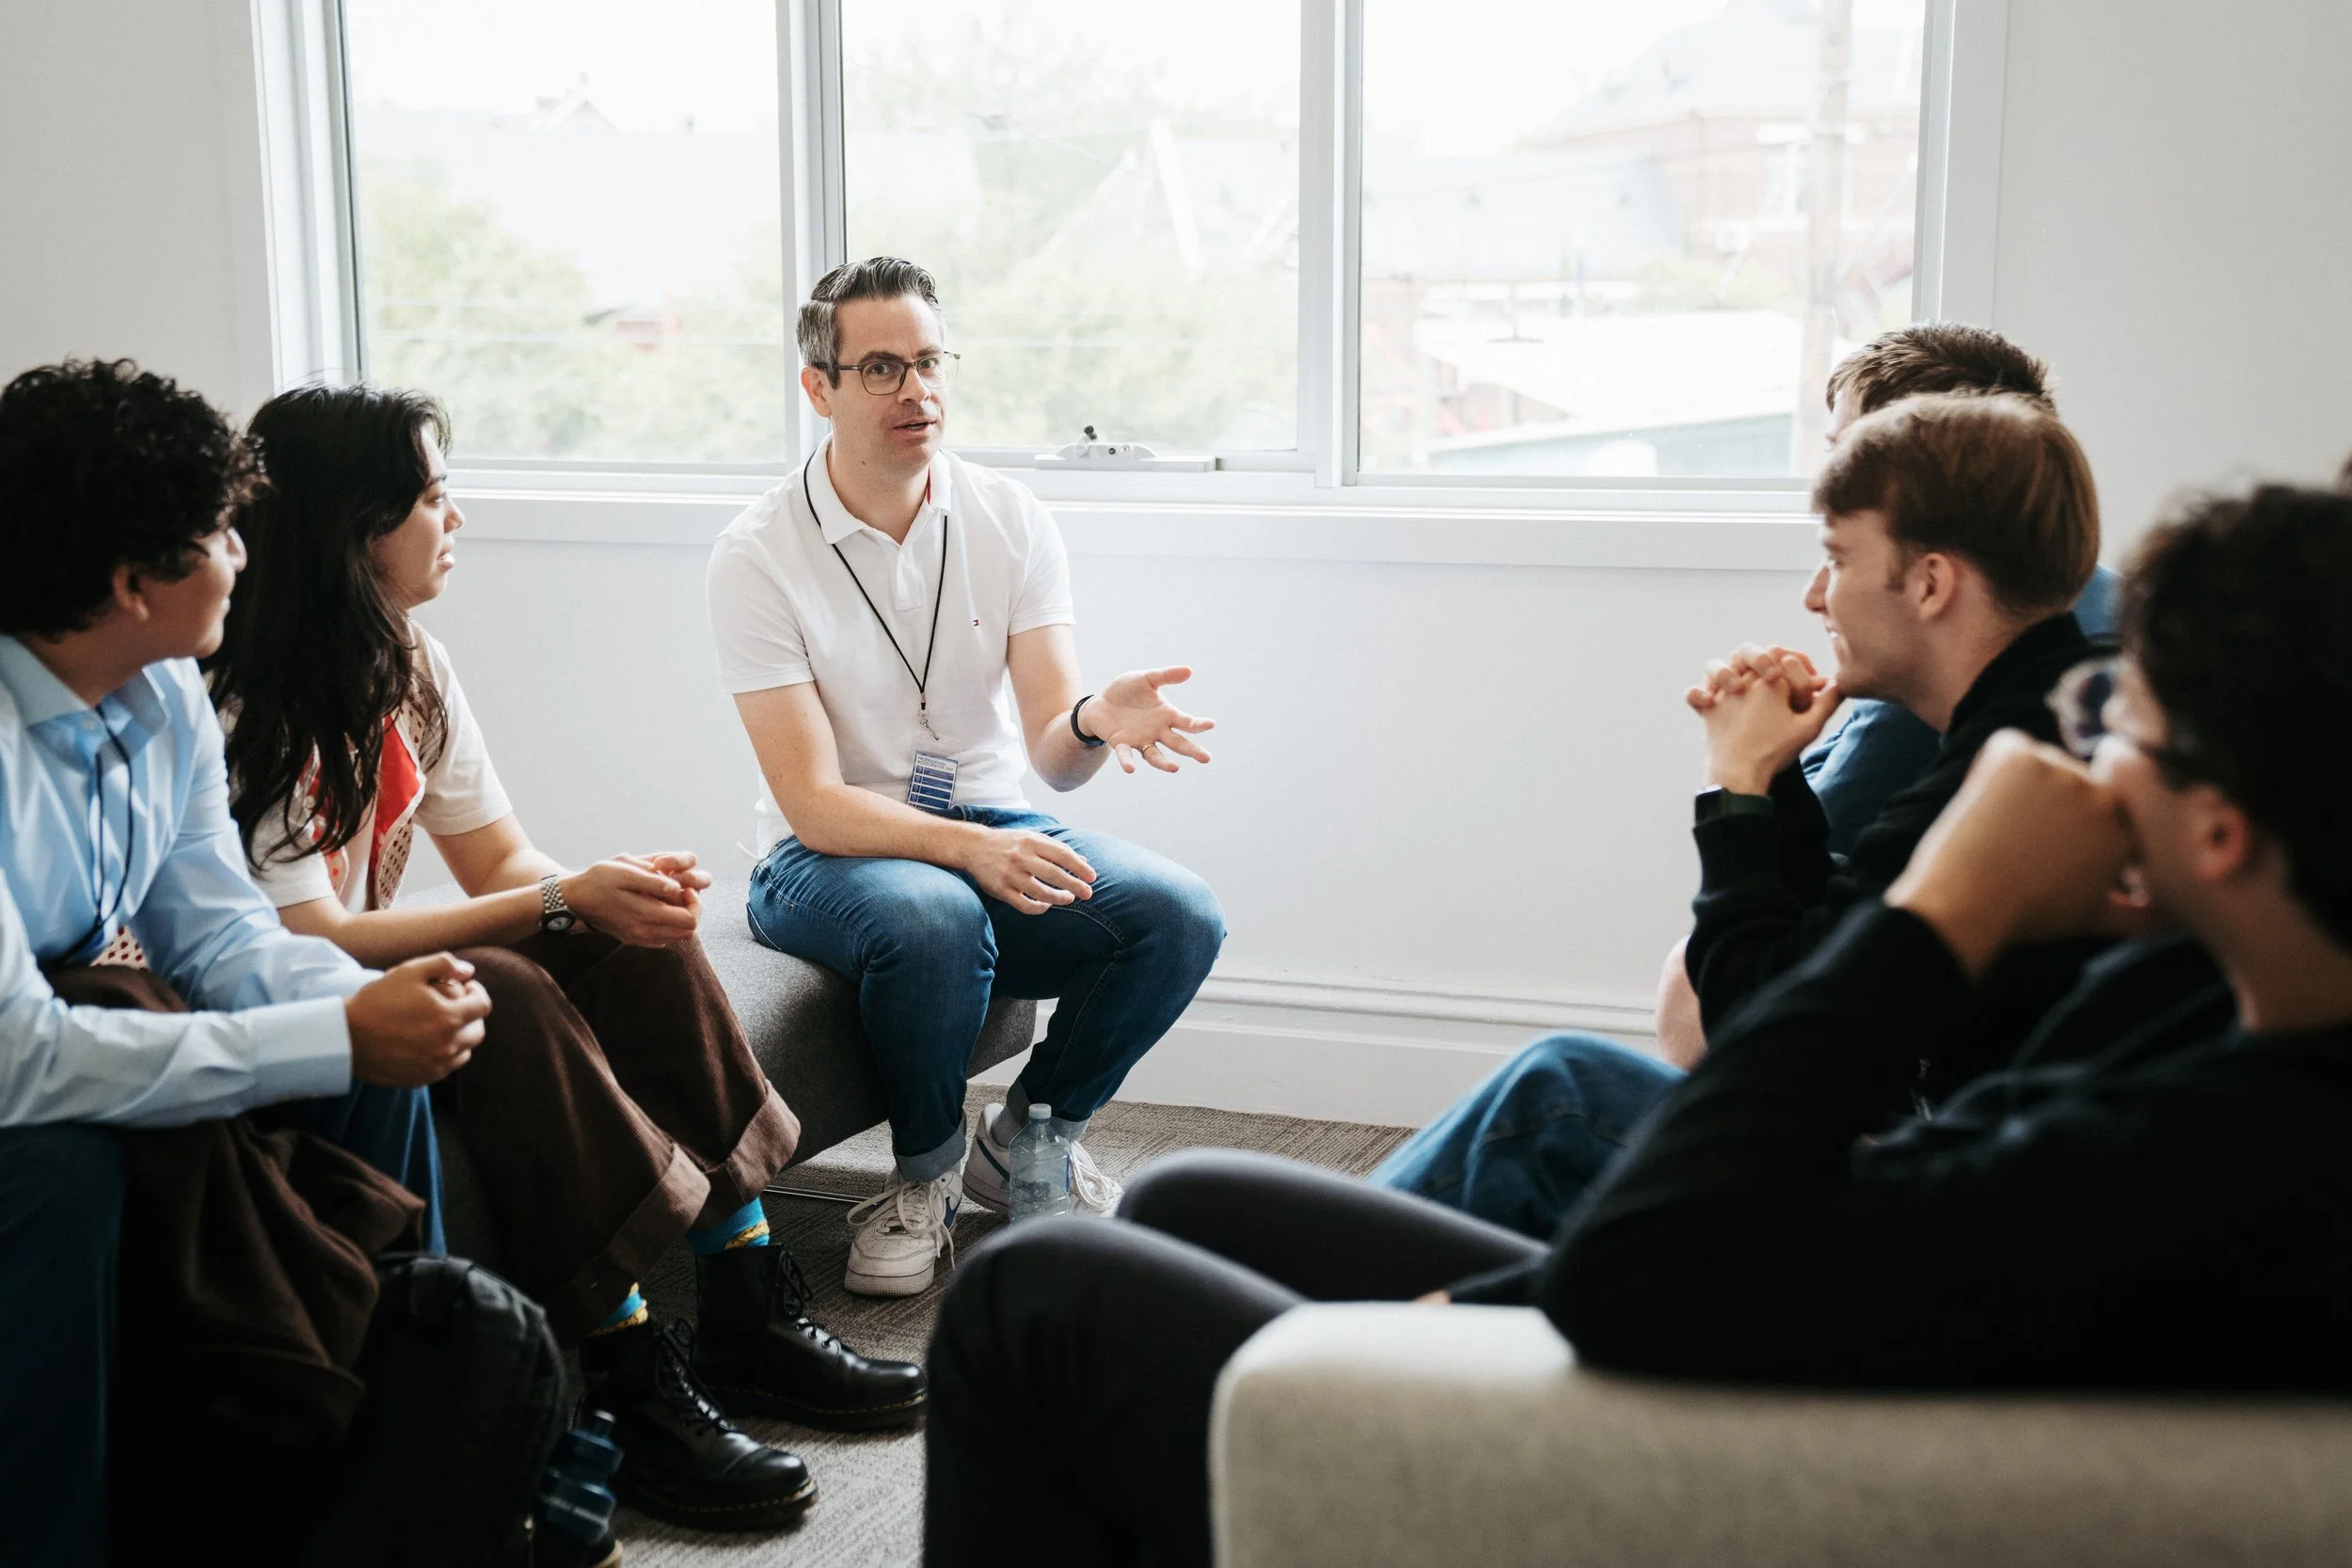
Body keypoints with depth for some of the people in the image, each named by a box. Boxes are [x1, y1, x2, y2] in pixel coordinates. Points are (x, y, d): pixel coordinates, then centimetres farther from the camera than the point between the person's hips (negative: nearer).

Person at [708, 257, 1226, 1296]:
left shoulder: (1010, 521, -2)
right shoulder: (759, 555, -12)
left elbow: (1050, 755, -8)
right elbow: (814, 804, -18)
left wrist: (1095, 722, -34)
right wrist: (970, 848, -35)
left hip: (993, 832, 4)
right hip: (832, 858, -3)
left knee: (1180, 914, -23)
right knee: (934, 917, -38)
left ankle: (1028, 1134, 4)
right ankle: (926, 1171, -7)